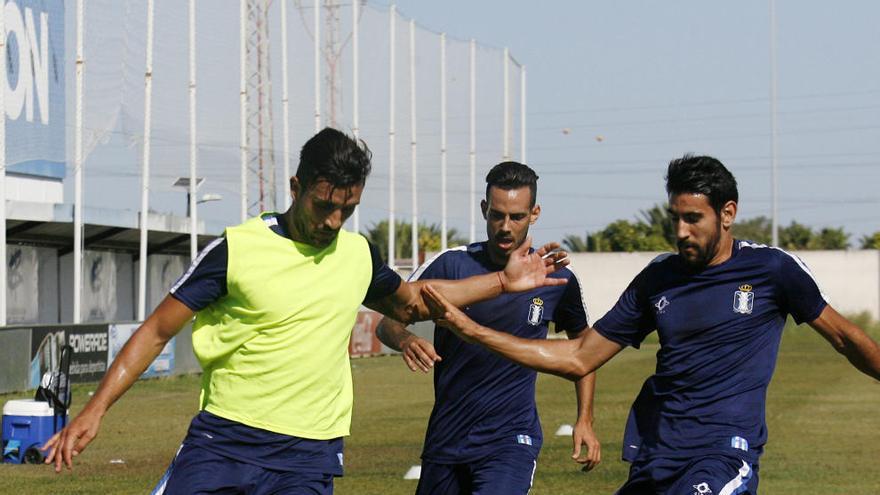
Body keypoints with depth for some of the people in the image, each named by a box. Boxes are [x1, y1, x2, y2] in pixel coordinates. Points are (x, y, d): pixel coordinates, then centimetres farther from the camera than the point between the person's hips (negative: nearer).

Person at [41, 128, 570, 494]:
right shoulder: (238, 249, -6)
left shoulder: (359, 254, 8)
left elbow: (411, 302, 29)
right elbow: (157, 331, -2)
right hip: (219, 441, -2)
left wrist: (504, 281, 24)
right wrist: (95, 411, -9)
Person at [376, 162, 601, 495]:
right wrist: (405, 340, -27)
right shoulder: (452, 264, -5)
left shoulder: (558, 280, -2)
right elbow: (387, 323, -4)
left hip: (511, 439, -2)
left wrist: (585, 419, 8)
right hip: (445, 439, 2)